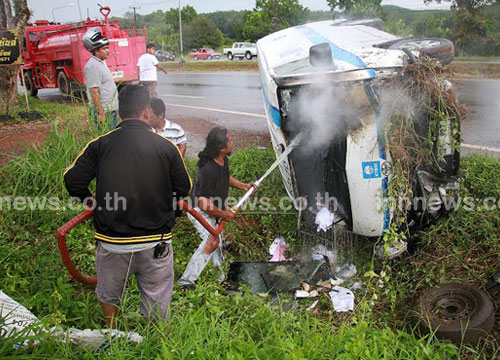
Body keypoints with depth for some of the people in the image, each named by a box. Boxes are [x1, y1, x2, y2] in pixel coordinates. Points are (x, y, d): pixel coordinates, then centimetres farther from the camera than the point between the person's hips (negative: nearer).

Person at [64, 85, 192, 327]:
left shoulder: (100, 145, -5)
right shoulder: (166, 147, -7)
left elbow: (72, 181, -6)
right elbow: (184, 189, 0)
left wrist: (93, 203, 12)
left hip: (111, 240, 2)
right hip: (155, 242, -1)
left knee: (109, 295, 26)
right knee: (157, 303, 17)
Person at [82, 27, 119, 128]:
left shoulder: (101, 62, 15)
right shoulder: (93, 66, -17)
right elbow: (94, 91, -22)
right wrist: (101, 113, -24)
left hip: (111, 108, 10)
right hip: (103, 110, -10)